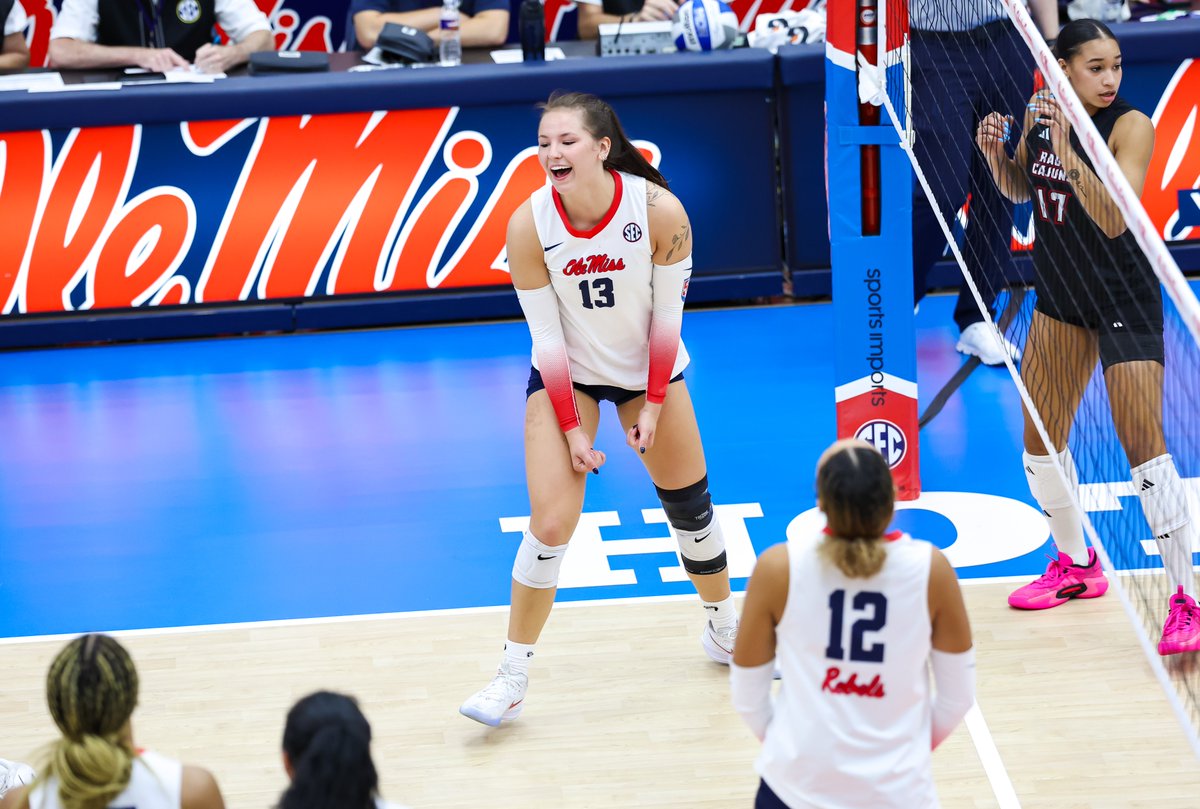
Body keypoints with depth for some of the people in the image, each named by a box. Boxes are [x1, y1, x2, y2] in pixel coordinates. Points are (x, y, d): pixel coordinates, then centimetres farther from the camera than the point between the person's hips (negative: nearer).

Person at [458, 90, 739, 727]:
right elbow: (547, 335, -17)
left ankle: (725, 631, 39)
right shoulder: (529, 225, -24)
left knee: (691, 507, 13)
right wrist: (572, 429, -15)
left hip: (649, 368, 1)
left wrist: (653, 404, -11)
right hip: (568, 376, -1)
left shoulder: (660, 212, -25)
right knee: (550, 525, -11)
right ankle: (513, 676, -1)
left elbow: (667, 315, -13)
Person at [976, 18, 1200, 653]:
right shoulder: (1041, 113, -2)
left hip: (1123, 299, -7)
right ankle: (1076, 567, 35)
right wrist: (995, 152, -6)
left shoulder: (1130, 127, -19)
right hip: (1060, 297, 7)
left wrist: (1065, 151, -39)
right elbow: (1020, 190, 15)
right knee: (1039, 441, 13)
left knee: (1143, 444, -14)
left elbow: (1115, 220, -30)